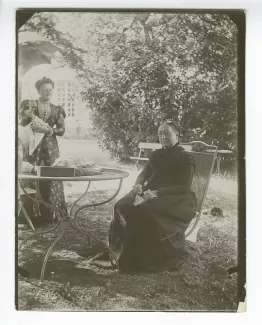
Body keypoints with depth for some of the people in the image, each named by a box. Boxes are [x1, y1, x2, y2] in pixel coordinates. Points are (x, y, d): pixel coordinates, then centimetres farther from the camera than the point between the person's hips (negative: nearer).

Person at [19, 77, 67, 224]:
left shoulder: (57, 109, 12)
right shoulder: (29, 105, 6)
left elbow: (62, 130, 8)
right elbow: (20, 124, 3)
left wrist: (52, 130, -11)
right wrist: (27, 116, -16)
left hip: (50, 148, 2)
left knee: (52, 178, -3)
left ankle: (51, 213, 6)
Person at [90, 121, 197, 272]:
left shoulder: (186, 159, 0)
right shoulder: (157, 155, 21)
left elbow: (185, 187, -10)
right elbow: (144, 174, 19)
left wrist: (157, 192, -22)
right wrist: (138, 185, -7)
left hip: (176, 200, -6)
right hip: (151, 194, 6)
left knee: (146, 212, -36)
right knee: (122, 206, -24)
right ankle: (115, 254, -30)